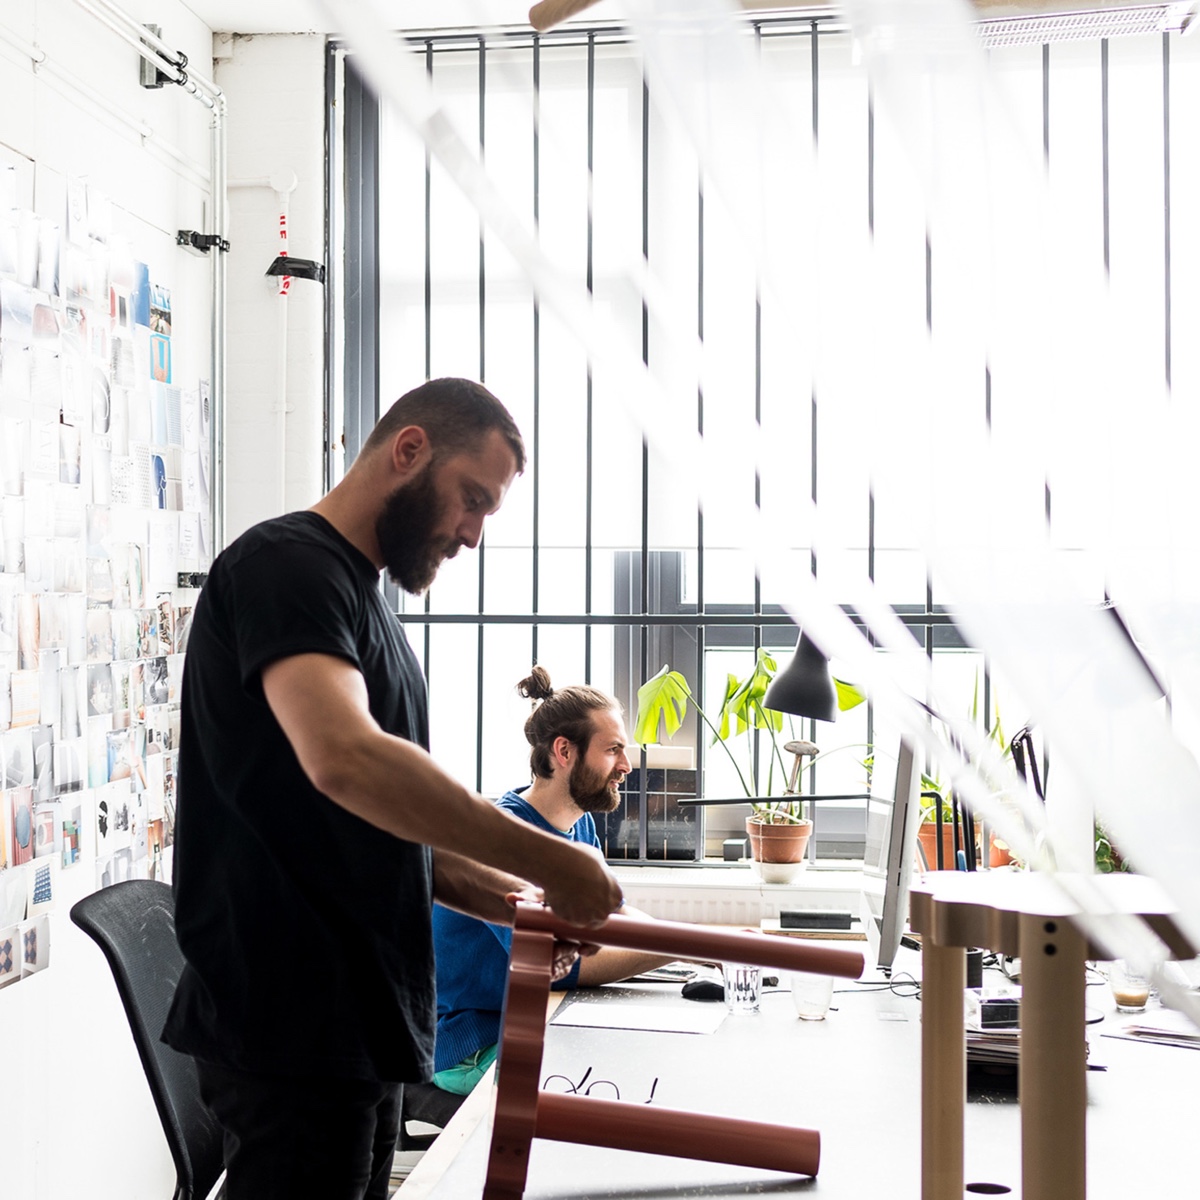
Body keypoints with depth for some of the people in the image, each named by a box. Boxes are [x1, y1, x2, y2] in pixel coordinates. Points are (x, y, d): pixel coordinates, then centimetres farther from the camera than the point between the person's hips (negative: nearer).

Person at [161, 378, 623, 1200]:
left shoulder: (361, 600, 18)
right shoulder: (287, 564, -13)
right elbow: (344, 760, -30)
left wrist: (478, 887, 5)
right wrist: (552, 863, -25)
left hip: (363, 1022, 10)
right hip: (296, 1030, -9)